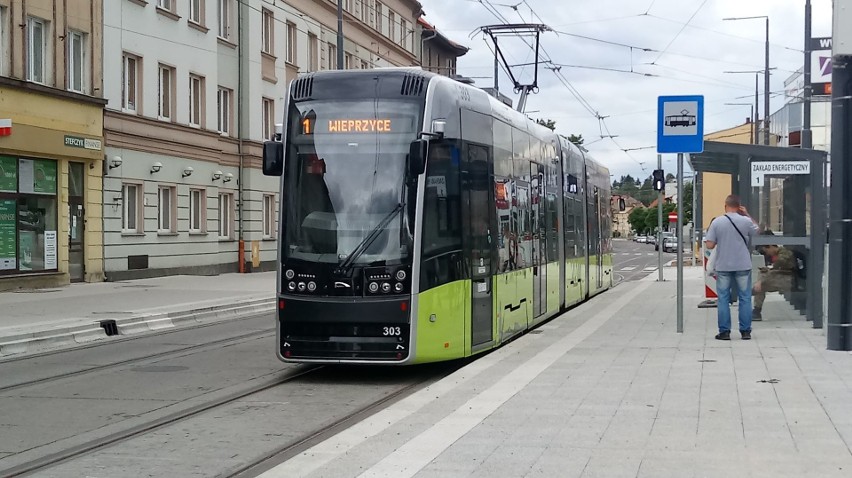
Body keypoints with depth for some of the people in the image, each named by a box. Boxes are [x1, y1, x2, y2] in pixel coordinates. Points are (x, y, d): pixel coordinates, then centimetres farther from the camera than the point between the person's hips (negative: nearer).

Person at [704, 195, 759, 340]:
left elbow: (710, 245, -7)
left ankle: (724, 331, 4)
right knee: (745, 298, 9)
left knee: (723, 299, 6)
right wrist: (748, 215, 18)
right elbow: (757, 231, 15)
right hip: (743, 266, 0)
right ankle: (745, 331, 10)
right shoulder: (746, 221, -6)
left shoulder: (716, 222, -7)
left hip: (723, 267, 0)